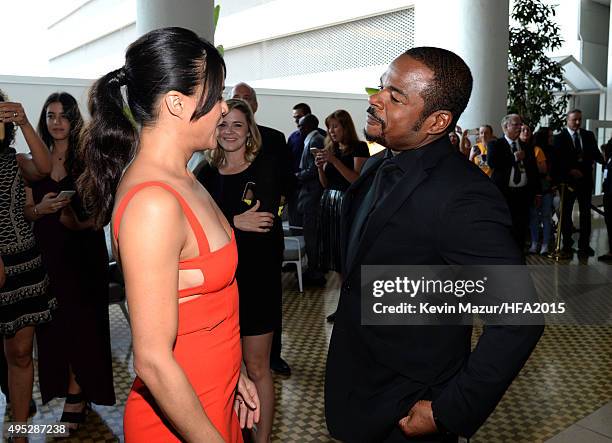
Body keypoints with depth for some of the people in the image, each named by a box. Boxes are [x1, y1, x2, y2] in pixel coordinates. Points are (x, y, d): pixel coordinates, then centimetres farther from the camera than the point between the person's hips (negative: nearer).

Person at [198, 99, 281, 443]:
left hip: (256, 279, -4)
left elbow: (264, 225, -16)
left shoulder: (265, 167, -5)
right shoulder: (208, 173, 7)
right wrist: (235, 222, -16)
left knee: (257, 368, 7)